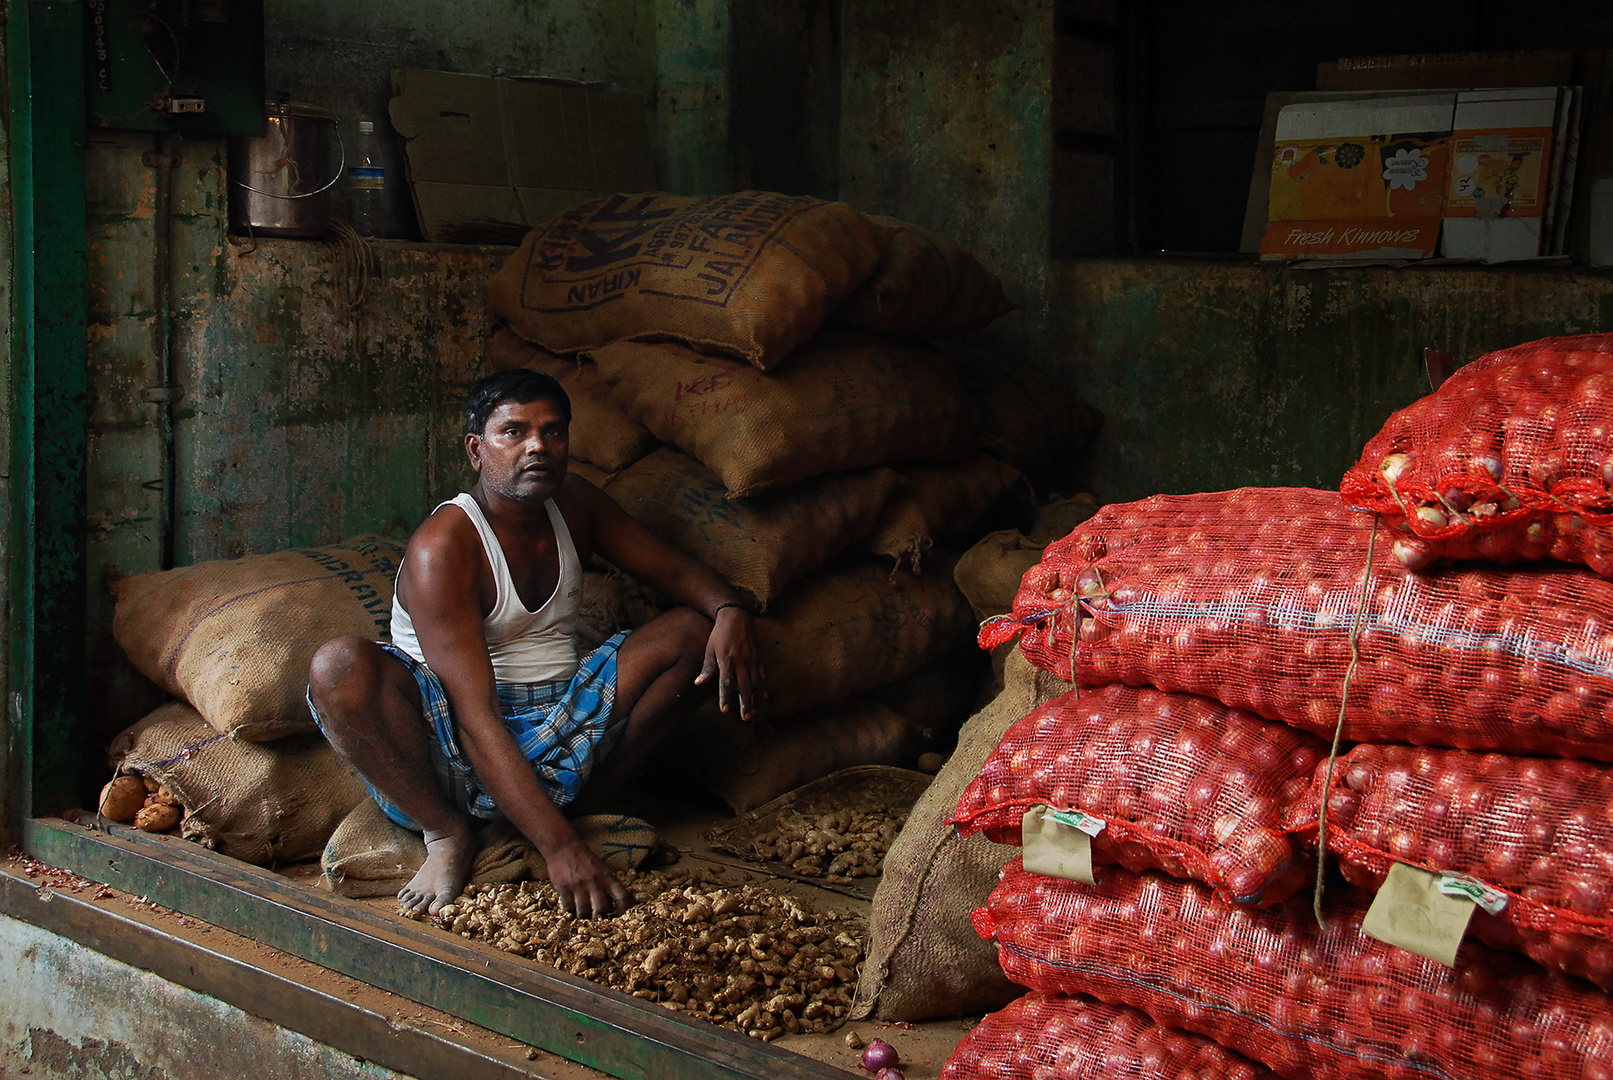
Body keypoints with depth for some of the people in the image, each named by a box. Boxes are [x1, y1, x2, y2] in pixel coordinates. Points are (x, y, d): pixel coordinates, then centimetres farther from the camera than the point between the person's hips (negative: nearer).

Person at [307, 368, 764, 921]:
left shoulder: (575, 505, 4)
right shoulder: (441, 548, -19)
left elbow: (675, 569, 12)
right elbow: (474, 713, -27)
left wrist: (730, 611, -16)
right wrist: (558, 847, -37)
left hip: (558, 733, 6)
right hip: (458, 749, -6)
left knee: (694, 630, -6)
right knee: (338, 664, -32)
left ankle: (586, 802, -5)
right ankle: (446, 831, -13)